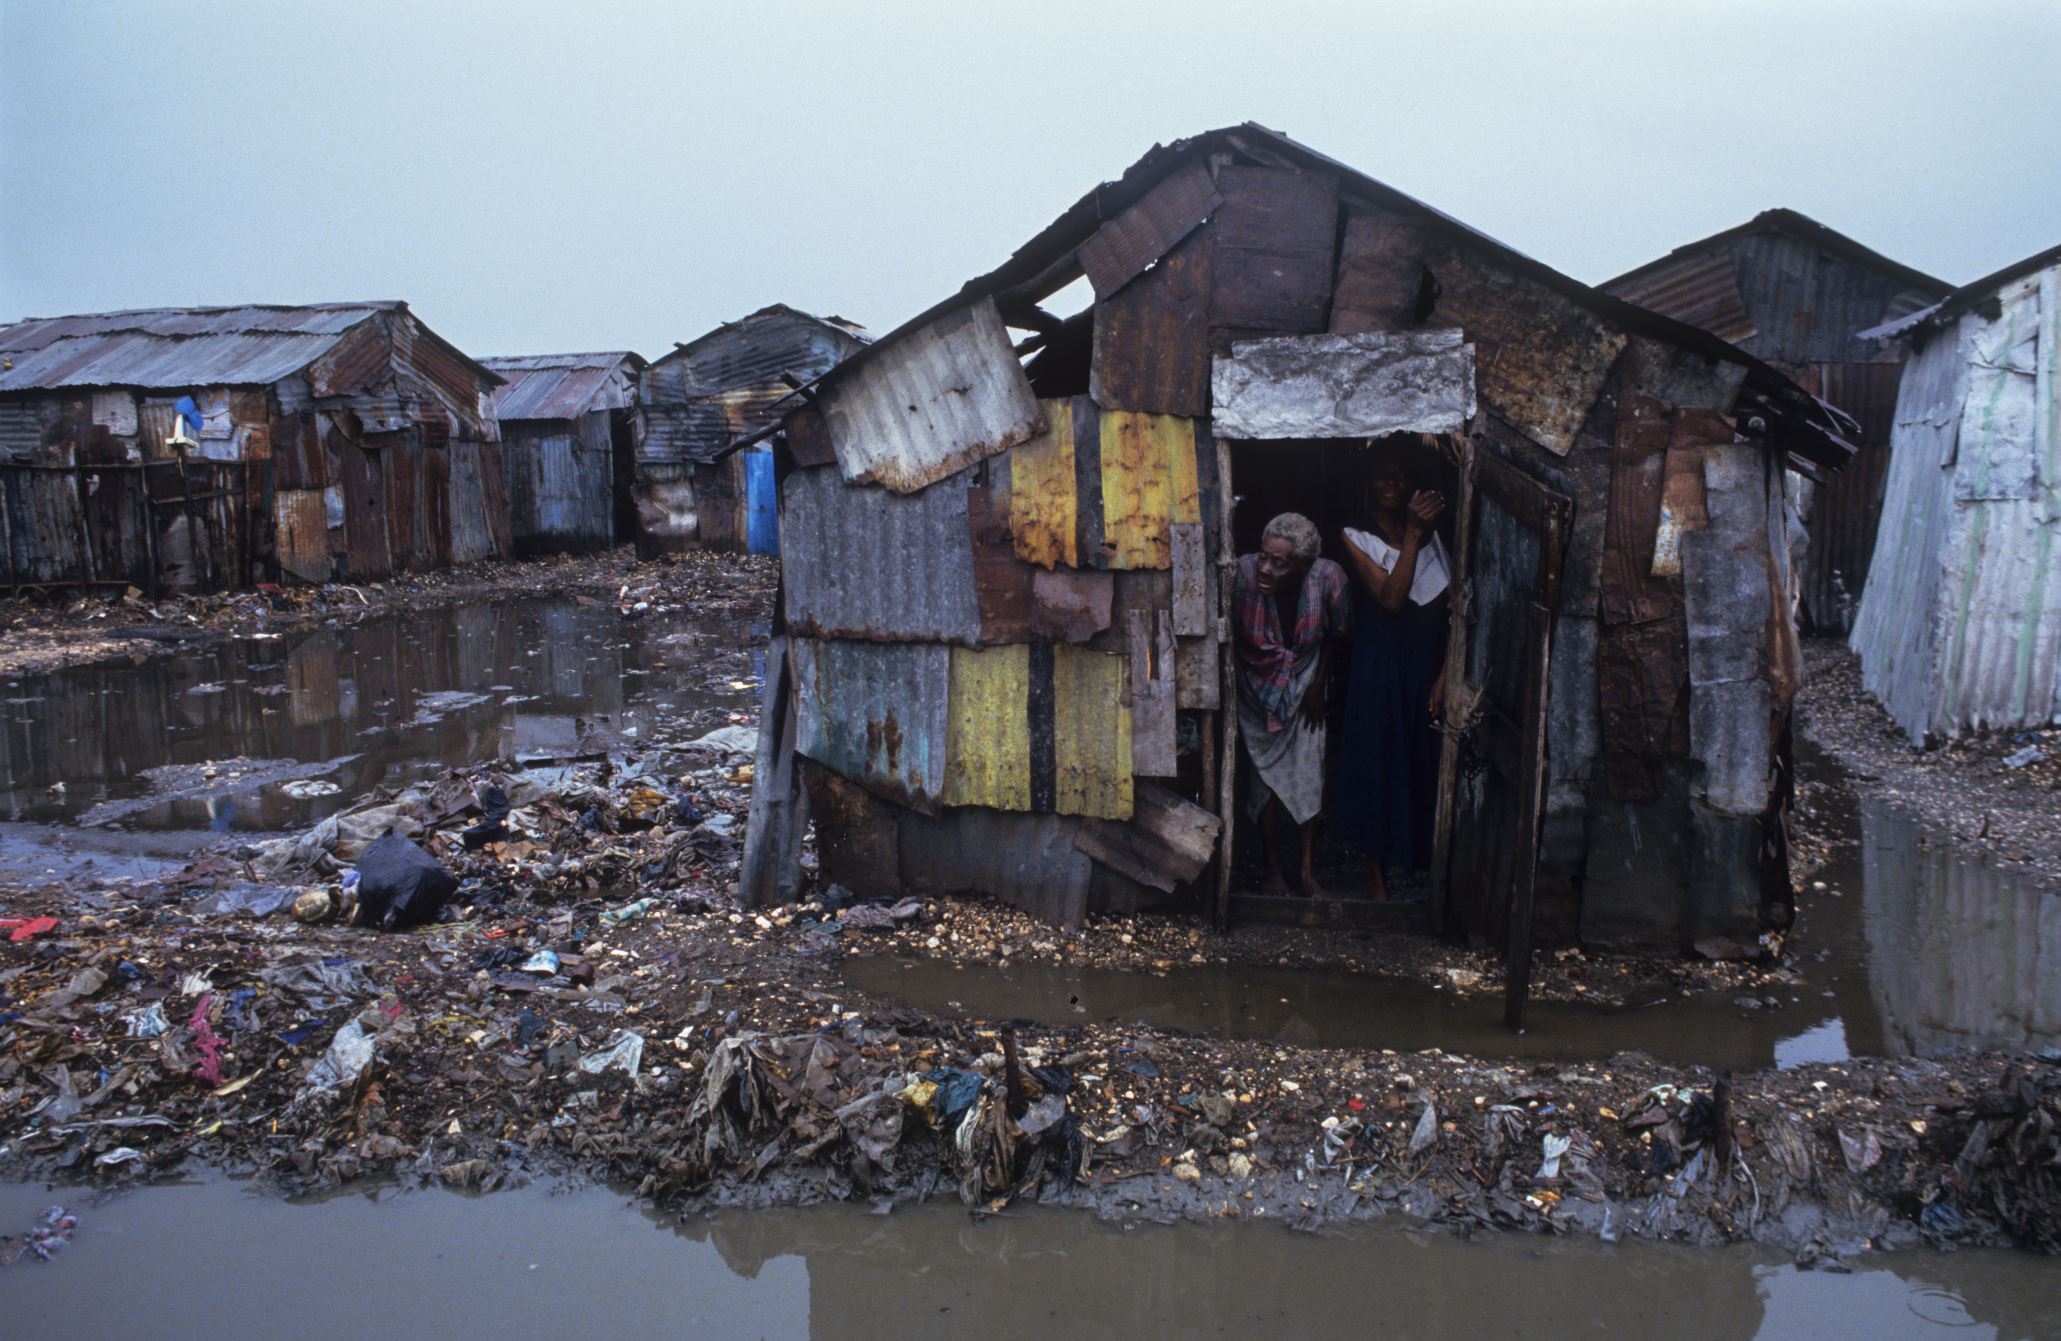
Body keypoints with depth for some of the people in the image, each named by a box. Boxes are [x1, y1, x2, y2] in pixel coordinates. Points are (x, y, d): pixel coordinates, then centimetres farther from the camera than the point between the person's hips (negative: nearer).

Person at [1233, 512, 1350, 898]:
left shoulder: (1329, 577, -29)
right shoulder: (1244, 572, -33)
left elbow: (1336, 633, -7)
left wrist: (1318, 685, -3)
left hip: (1304, 686, 1)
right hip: (1257, 688, -1)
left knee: (1309, 775, 2)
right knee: (1266, 775, 5)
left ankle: (1306, 869, 16)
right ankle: (1274, 866, 21)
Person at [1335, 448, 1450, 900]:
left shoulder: (1431, 535, 4)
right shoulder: (1358, 538, -6)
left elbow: (1451, 612, 2)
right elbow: (1390, 597, -20)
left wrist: (1443, 677, -5)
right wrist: (1412, 533, -23)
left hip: (1425, 670, 3)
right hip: (1378, 670, -3)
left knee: (1423, 767, 8)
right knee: (1378, 766, 5)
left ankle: (1420, 860, 26)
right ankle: (1378, 875, 18)